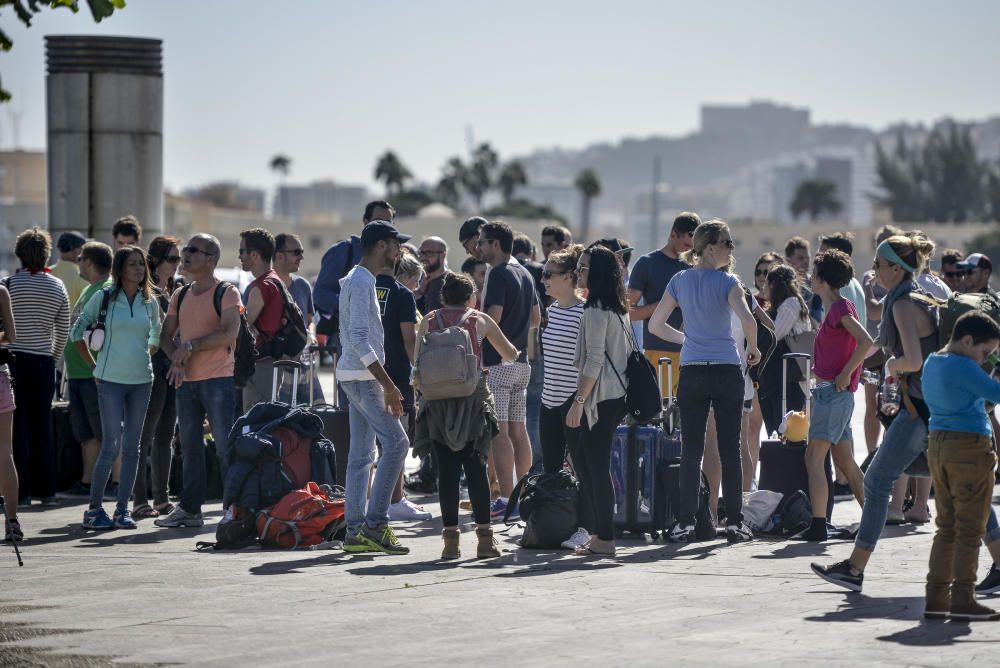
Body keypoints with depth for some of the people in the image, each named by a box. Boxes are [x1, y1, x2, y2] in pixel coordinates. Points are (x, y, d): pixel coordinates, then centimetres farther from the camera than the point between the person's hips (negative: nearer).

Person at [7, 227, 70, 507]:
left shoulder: (9, 284, -8)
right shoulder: (57, 287, 3)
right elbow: (63, 331, 8)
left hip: (14, 359, -3)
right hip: (44, 362, 3)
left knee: (18, 428, 0)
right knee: (43, 426, 10)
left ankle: (21, 491, -2)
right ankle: (46, 490, 11)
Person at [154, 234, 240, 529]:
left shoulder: (226, 293, -5)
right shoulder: (180, 296, 15)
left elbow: (229, 334, -16)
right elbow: (166, 335, 16)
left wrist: (190, 346, -16)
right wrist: (176, 359, -3)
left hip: (218, 380, -7)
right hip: (186, 381, 7)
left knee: (225, 447, -6)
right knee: (189, 447, 9)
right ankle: (189, 509, 14)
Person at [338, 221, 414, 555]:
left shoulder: (358, 280, 19)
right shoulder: (361, 283, -14)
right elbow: (359, 340, -22)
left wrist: (385, 384, 21)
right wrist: (388, 384, -22)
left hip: (357, 376, 10)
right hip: (362, 376, -10)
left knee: (362, 454, 8)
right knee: (396, 442, -13)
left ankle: (356, 531, 8)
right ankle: (375, 524, -14)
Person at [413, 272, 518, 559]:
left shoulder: (428, 321, 9)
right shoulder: (479, 320, 8)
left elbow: (417, 363, 4)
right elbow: (510, 355, 18)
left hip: (437, 404, 1)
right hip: (473, 401, -1)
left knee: (447, 471, 2)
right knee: (476, 468, 2)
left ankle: (451, 538, 0)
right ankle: (484, 537, 0)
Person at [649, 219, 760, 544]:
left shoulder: (680, 281, 6)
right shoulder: (727, 282, -7)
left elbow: (654, 325, 8)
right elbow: (747, 319, -22)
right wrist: (753, 348, -4)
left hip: (692, 372, 3)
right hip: (727, 371, -3)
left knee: (691, 449, 4)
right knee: (730, 449, 3)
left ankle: (685, 523, 0)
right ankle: (734, 522, 5)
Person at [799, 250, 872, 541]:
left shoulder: (841, 307, -12)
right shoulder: (835, 307, 17)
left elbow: (866, 342, -24)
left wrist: (844, 375, -20)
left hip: (834, 392, -10)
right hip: (831, 392, 10)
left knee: (813, 458, -11)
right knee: (845, 462, 11)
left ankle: (818, 525, -14)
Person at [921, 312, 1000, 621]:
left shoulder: (931, 363, 12)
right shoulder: (962, 367, -16)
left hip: (938, 445, 9)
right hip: (969, 446, -9)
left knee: (947, 527, 12)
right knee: (970, 529, -3)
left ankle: (936, 598, 10)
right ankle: (962, 600, -5)